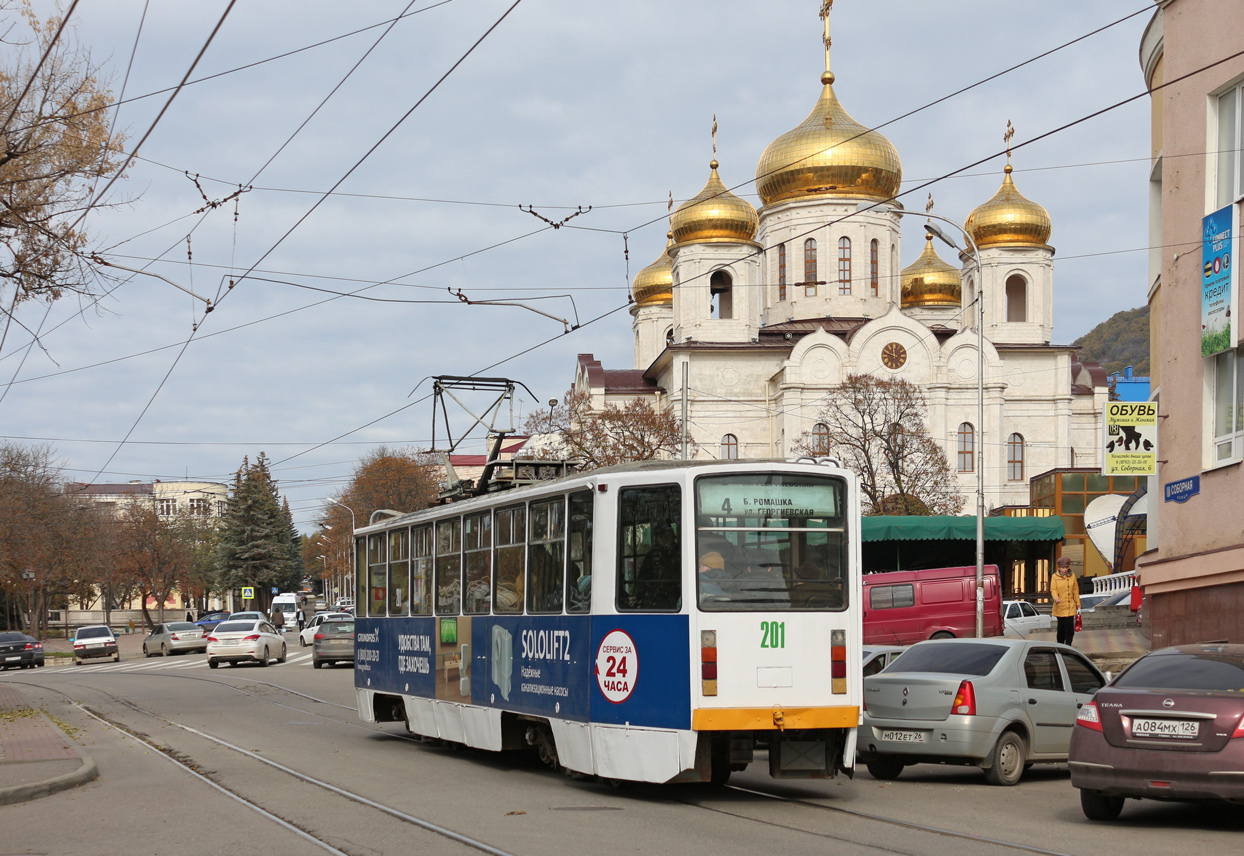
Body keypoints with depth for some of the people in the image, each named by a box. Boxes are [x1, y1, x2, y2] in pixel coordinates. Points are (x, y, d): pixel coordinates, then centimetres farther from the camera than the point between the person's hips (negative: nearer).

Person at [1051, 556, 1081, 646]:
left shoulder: (1072, 576, 7)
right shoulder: (1055, 577, 0)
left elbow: (1076, 590, 11)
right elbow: (1053, 589, -8)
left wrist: (1078, 604, 9)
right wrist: (1056, 598, -28)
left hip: (1070, 606, 1)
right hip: (1059, 606, -1)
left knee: (1069, 626, -7)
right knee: (1061, 626, 7)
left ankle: (1068, 644, 0)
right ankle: (1060, 644, 20)